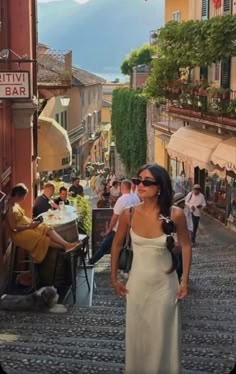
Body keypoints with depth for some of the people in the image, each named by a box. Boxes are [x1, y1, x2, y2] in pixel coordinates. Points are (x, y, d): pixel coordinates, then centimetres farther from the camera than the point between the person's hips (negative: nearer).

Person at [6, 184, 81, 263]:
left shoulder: (15, 204, 8)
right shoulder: (10, 209, -23)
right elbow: (13, 227, -24)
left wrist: (31, 221, 4)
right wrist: (29, 226, -18)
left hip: (27, 227, 9)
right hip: (20, 233, -9)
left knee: (48, 229, -7)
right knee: (43, 238, -19)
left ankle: (67, 244, -19)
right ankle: (65, 247, -14)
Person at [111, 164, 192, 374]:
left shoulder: (175, 215, -18)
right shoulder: (129, 214, -13)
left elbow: (186, 246, -1)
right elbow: (117, 245, 3)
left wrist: (185, 281, -1)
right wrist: (114, 278, 6)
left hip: (165, 284, -1)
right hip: (137, 284, 1)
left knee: (163, 336, 12)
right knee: (137, 335, 15)